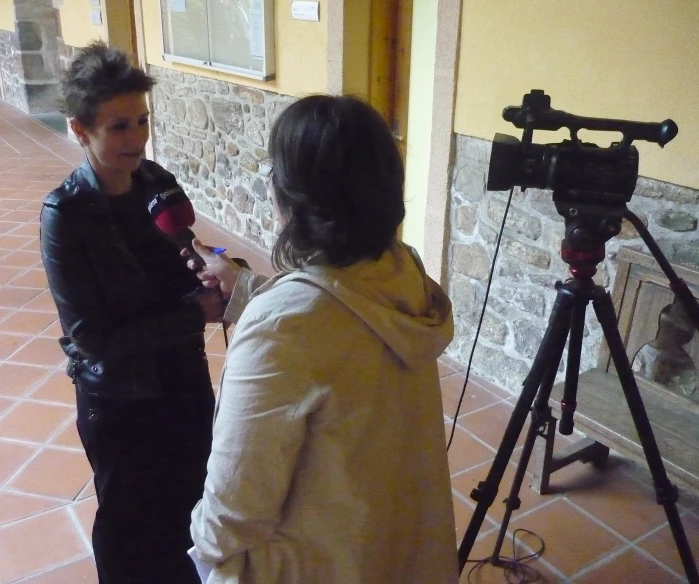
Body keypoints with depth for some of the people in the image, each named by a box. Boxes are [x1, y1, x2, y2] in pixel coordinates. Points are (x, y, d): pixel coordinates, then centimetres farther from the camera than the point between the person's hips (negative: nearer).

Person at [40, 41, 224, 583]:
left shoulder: (159, 183, -7)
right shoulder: (66, 216, -22)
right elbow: (92, 336, -22)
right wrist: (196, 312, -23)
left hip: (184, 378, 5)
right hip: (119, 400, -5)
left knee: (189, 503, 25)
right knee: (130, 524, 19)